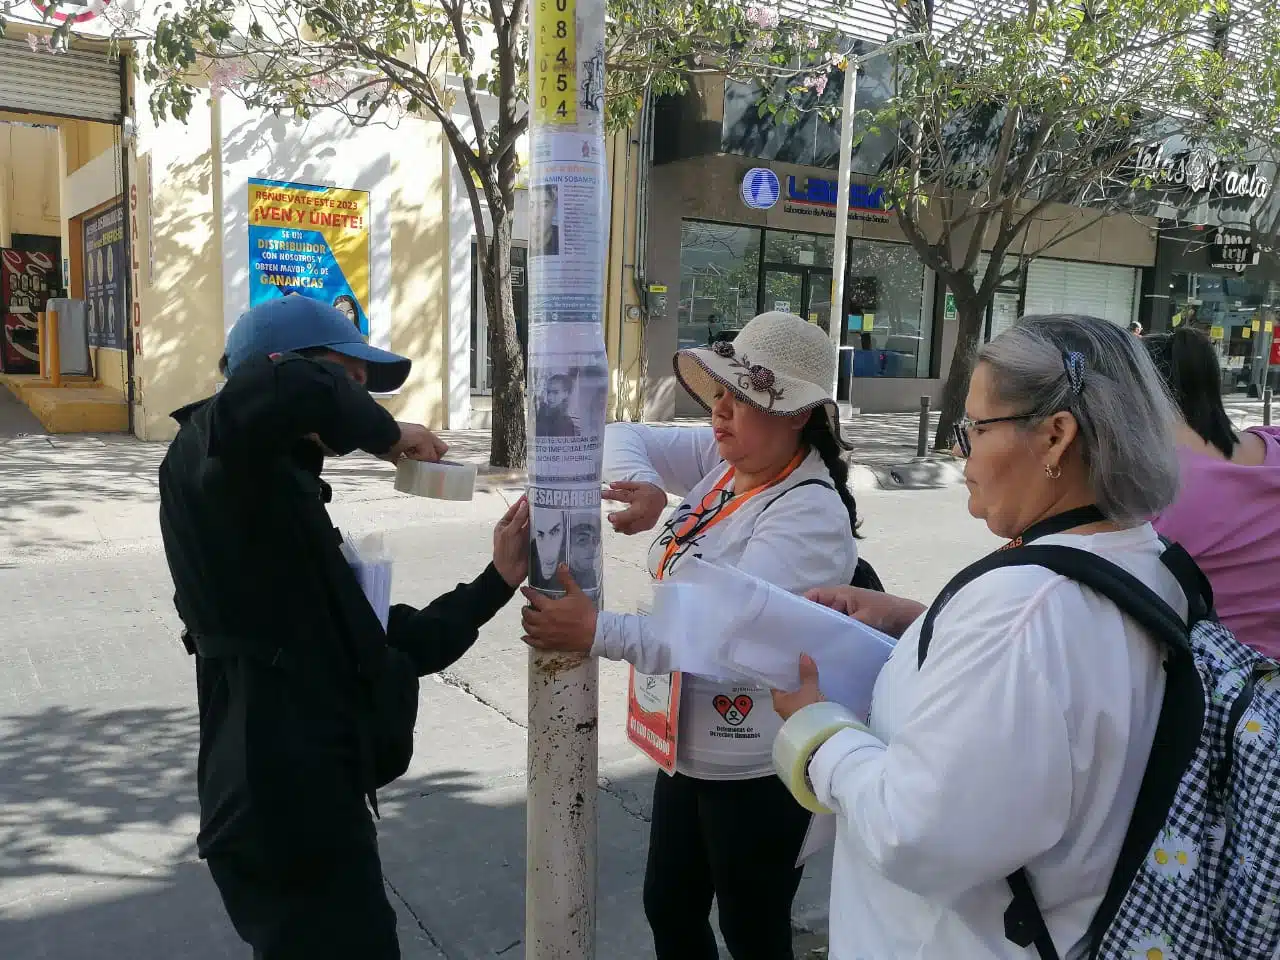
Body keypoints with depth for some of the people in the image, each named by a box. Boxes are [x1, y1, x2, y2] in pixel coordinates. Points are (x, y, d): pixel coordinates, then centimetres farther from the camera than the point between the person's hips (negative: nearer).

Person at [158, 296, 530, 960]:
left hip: (311, 807, 10)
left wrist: (499, 578, 9)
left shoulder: (290, 506, 17)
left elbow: (398, 648, 17)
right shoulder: (211, 465, -10)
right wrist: (382, 432, -17)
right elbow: (288, 390, -37)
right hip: (283, 816, -10)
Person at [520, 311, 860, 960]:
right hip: (688, 744, 8)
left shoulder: (811, 515, -25)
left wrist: (596, 632, -40)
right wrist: (638, 484, -21)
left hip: (755, 769, -8)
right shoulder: (721, 459, -2)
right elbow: (623, 436, 1)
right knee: (668, 908, 25)